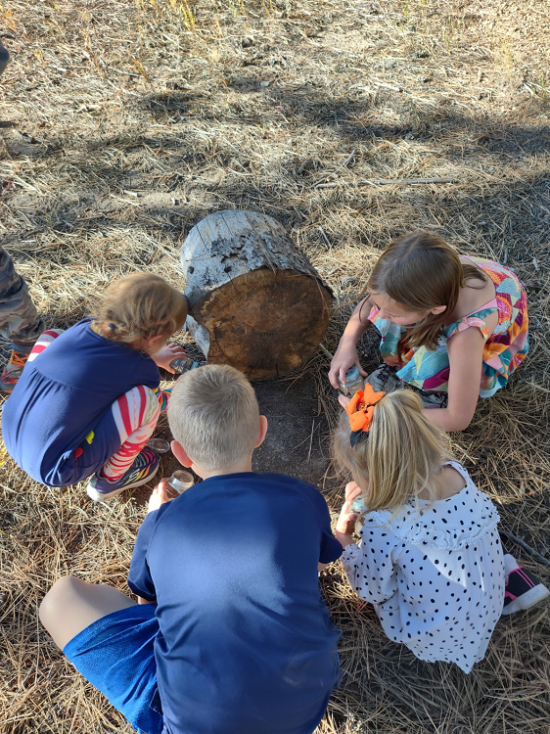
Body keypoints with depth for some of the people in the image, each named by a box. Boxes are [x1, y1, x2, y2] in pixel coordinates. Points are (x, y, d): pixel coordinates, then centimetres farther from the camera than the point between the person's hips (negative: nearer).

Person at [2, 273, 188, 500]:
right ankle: (110, 480, 8)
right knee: (145, 398, -16)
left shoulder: (83, 328, 0)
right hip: (55, 471, -7)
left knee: (50, 337, 18)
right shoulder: (142, 370, -13)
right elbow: (161, 402, 11)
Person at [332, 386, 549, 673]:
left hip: (437, 639, -5)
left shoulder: (382, 528, -34)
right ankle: (509, 576, 18)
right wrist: (372, 495, -2)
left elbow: (373, 592, -14)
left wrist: (344, 541, -2)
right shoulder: (456, 473, -19)